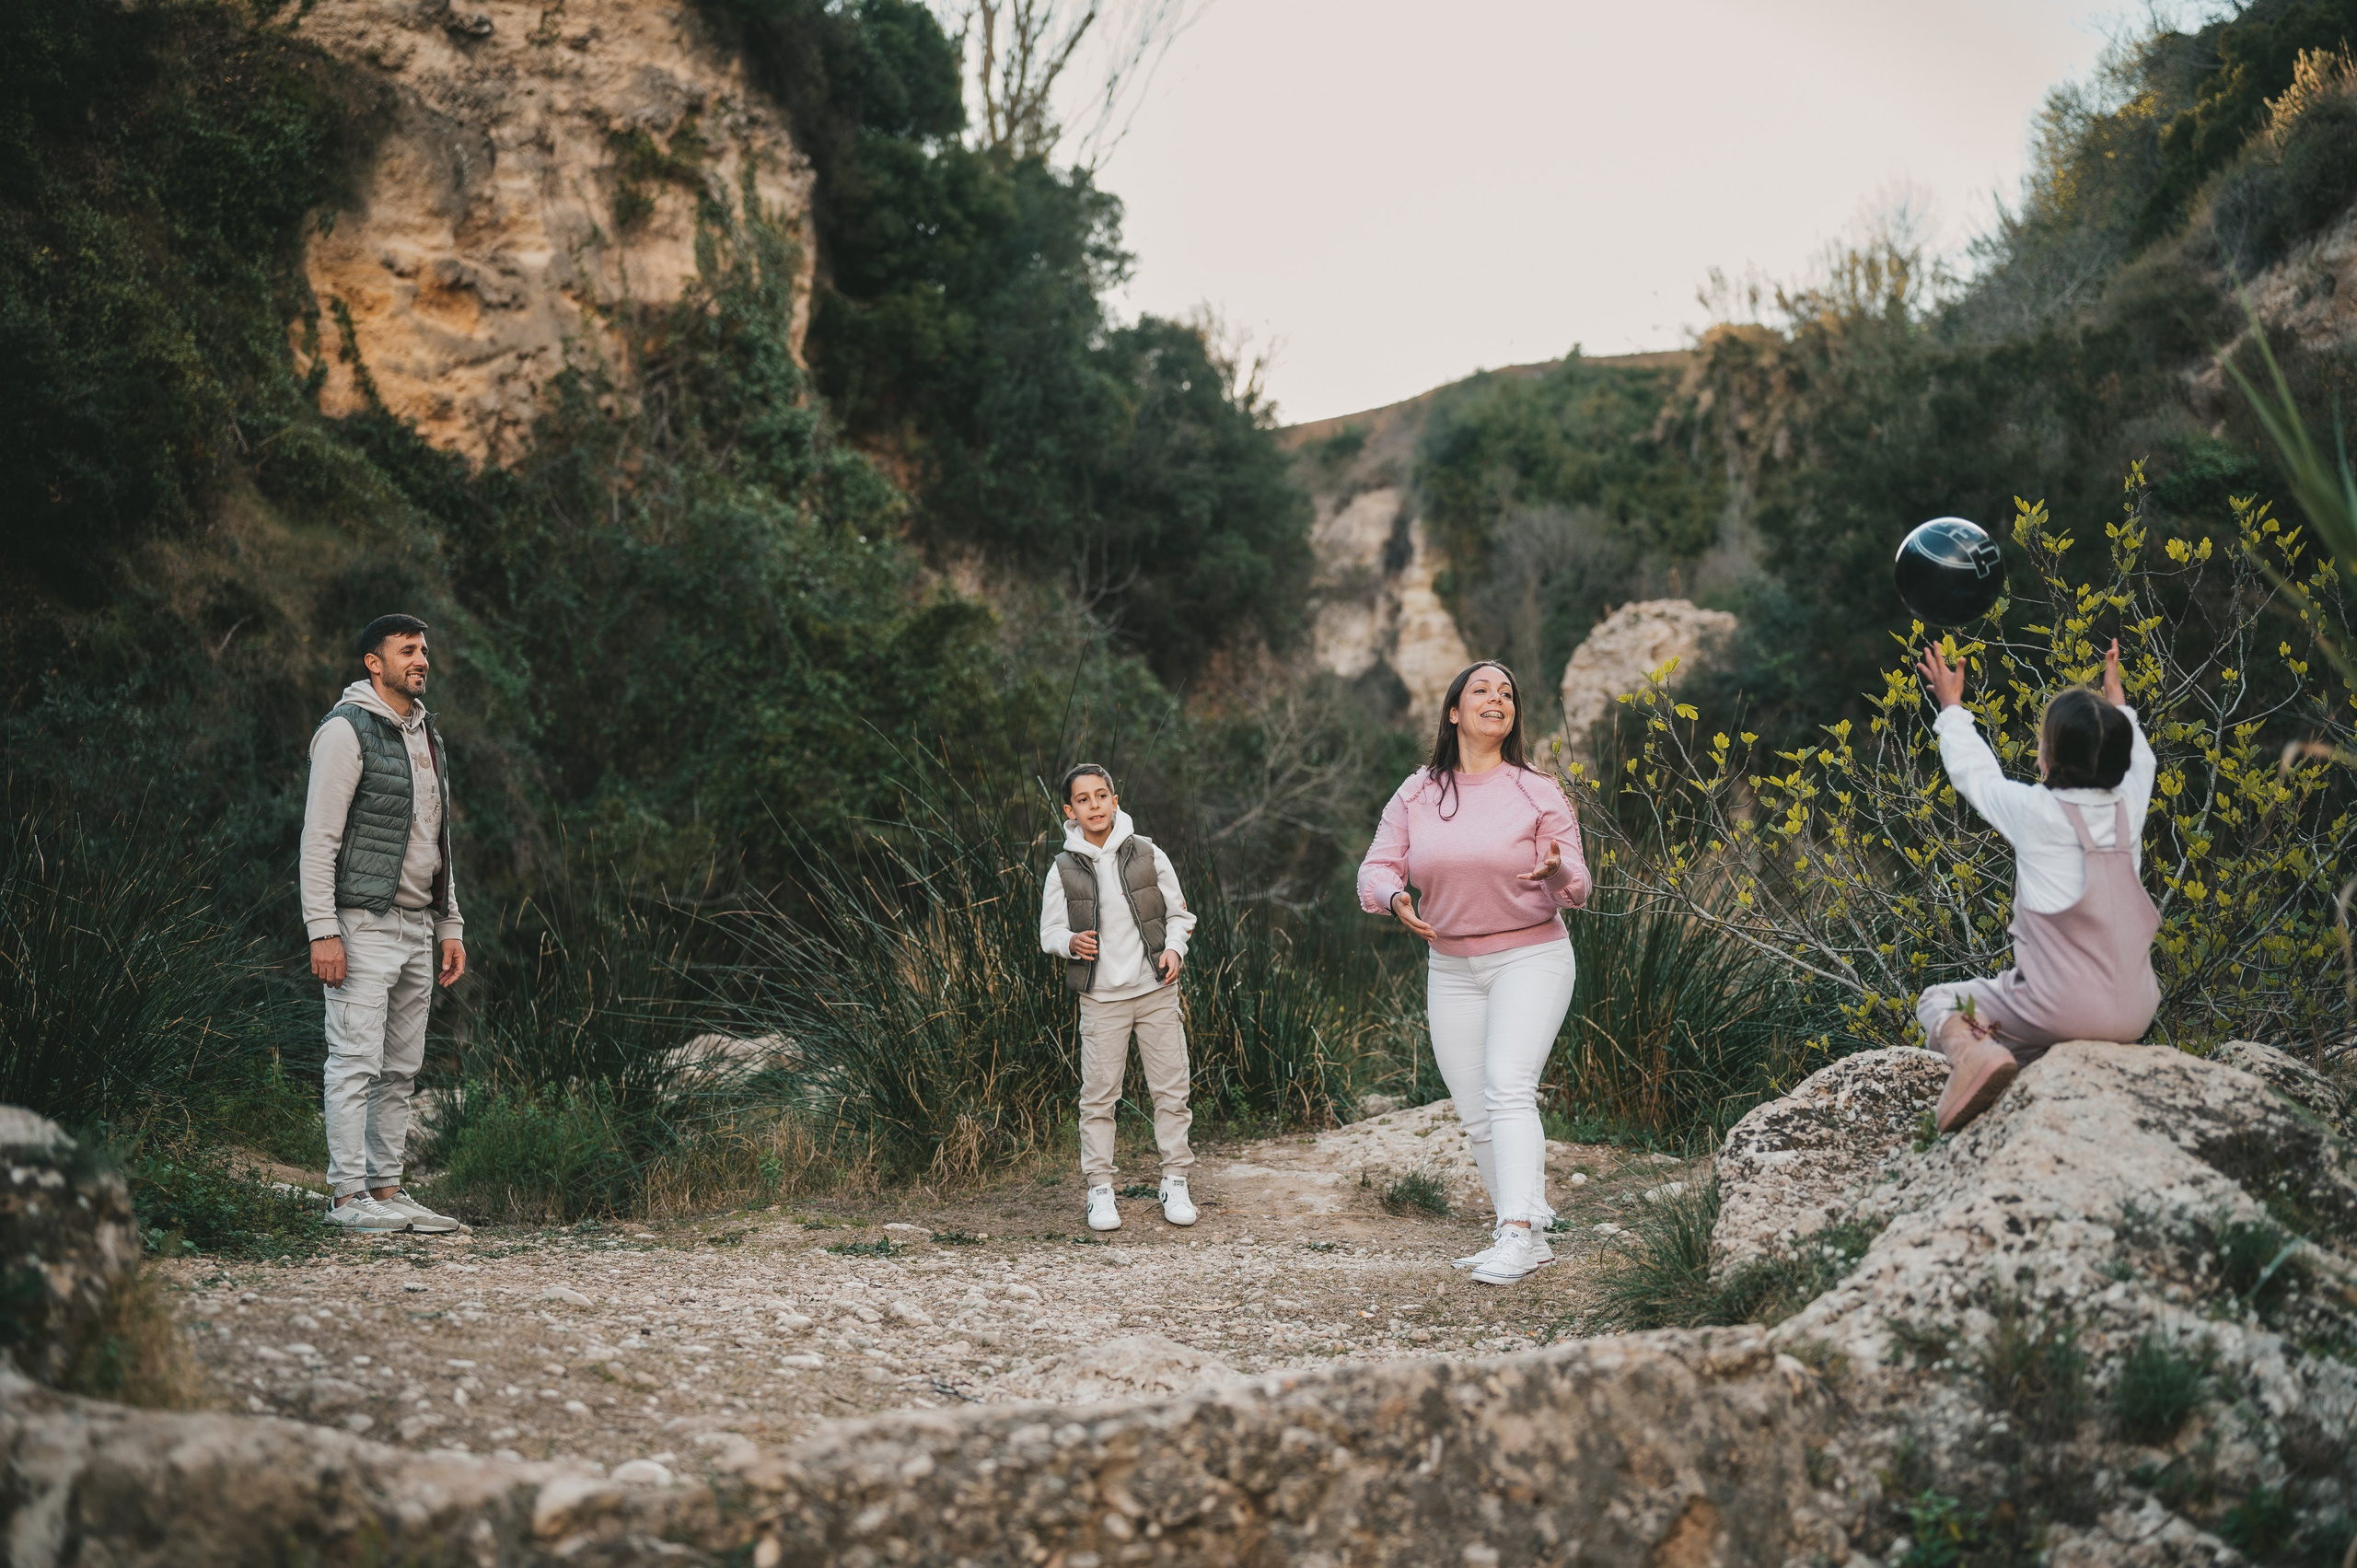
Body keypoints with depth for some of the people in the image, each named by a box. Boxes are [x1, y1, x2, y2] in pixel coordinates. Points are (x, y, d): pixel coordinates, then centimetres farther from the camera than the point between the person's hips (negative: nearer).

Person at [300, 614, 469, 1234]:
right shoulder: (347, 730, -8)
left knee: (402, 1069, 9)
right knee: (358, 1062, -7)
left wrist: (450, 927, 16)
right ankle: (346, 1194, -3)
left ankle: (387, 1189, 14)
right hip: (364, 922, -8)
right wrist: (322, 932, -18)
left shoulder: (428, 735, 17)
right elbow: (318, 838, -12)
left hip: (418, 926, 8)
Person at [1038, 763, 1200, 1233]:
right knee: (1099, 1095, 0)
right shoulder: (1064, 870, 0)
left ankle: (1175, 1184, 15)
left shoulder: (1148, 855, 1)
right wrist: (1071, 943, -16)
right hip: (1101, 997, -1)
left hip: (1156, 991, 1)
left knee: (1170, 1090, 3)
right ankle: (1100, 1190, 10)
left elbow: (1178, 912, 9)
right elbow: (1049, 933, 6)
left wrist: (1174, 948, -9)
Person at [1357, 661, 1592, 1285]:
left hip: (1531, 958, -4)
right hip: (1451, 969, 4)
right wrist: (1396, 898, -17)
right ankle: (1531, 1239, 13)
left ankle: (1515, 1233, -25)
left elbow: (1575, 889, -2)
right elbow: (1376, 869, 6)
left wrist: (1558, 871, -27)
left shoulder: (1537, 792, -1)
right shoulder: (1416, 794, 5)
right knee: (1474, 1112, 3)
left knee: (1508, 1088, -21)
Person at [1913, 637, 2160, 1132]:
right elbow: (2137, 758, 27)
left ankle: (1974, 1054, -19)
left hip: (2064, 1012, -6)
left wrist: (1952, 707, 25)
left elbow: (1975, 772, 10)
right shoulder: (2131, 805, 2)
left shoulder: (2034, 812, -10)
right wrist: (2116, 701, 44)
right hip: (2136, 1016, 6)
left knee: (1937, 1002, 12)